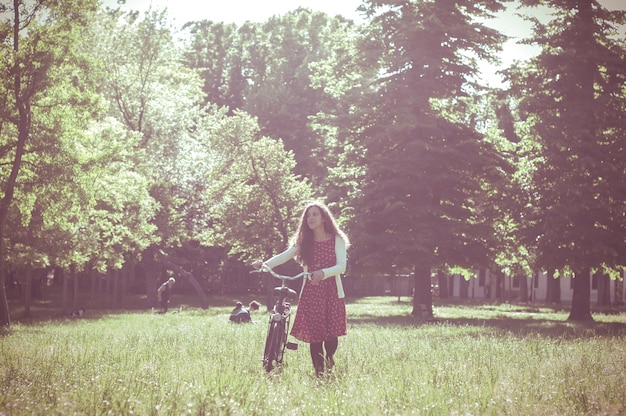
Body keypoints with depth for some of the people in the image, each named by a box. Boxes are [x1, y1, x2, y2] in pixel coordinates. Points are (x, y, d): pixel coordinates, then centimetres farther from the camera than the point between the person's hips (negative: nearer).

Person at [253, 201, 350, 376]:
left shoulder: (337, 240, 1)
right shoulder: (304, 242, 9)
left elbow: (341, 266, -11)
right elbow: (284, 256, -5)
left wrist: (323, 273, -30)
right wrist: (264, 264, -23)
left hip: (332, 293, -2)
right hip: (310, 294, 2)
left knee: (331, 334, -5)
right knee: (314, 335, -6)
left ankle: (330, 360, 27)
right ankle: (319, 373, 7)